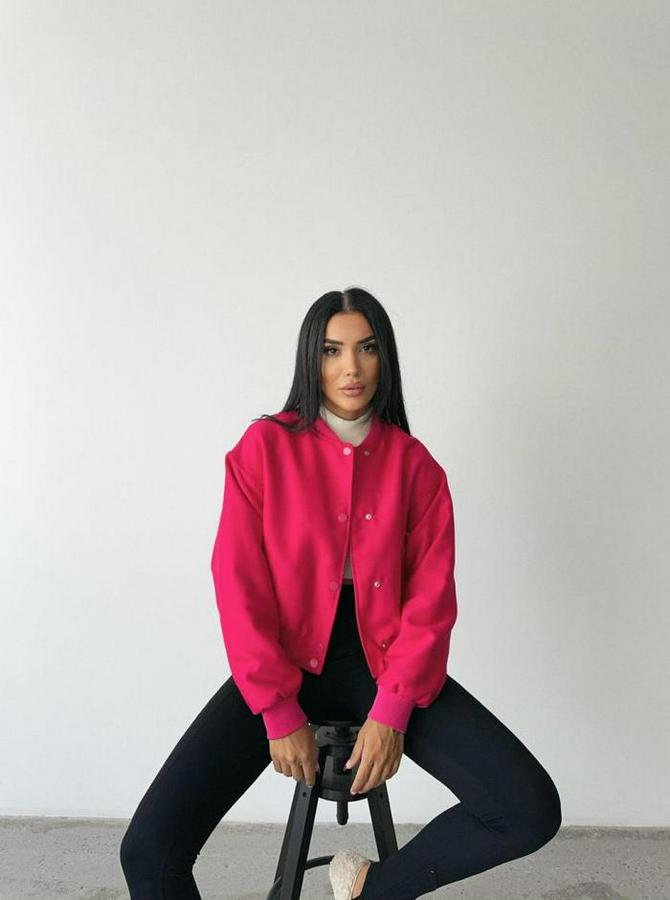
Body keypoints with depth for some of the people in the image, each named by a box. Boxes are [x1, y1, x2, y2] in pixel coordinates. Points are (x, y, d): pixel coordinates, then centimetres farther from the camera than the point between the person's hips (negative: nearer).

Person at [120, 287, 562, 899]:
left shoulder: (414, 465, 2)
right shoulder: (265, 447, -3)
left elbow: (431, 598, -2)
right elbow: (240, 586, -6)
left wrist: (391, 712, -12)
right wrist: (279, 713, -10)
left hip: (386, 665, 2)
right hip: (287, 664, -1)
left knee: (532, 810, -16)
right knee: (149, 850, -18)